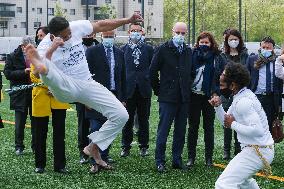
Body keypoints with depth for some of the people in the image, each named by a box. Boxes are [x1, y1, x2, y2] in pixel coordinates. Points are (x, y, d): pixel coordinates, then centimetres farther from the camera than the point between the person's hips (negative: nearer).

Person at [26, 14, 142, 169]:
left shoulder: (77, 27, -2)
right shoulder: (45, 46, -14)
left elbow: (102, 25, 10)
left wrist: (129, 20, 7)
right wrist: (51, 49, -39)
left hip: (87, 85, 5)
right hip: (65, 87, -5)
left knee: (121, 115, -8)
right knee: (44, 68, -38)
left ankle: (93, 148, 5)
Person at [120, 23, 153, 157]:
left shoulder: (148, 49, 7)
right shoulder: (123, 49, 5)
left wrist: (152, 84, 0)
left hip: (144, 89, 1)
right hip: (128, 89, 0)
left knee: (144, 120, 6)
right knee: (127, 120, 3)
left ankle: (143, 146, 15)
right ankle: (126, 146, 11)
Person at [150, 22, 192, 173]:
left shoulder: (188, 51, 10)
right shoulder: (163, 49, -3)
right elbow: (152, 72, -2)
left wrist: (187, 90, 9)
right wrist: (159, 90, 0)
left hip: (184, 98, 5)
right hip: (167, 98, -4)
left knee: (180, 131, 8)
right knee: (163, 130, -3)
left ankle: (177, 160, 17)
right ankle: (160, 161, 4)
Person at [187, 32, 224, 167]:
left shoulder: (216, 58, 2)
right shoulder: (193, 55, 3)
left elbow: (220, 77, -1)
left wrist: (216, 93, -13)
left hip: (209, 96, 0)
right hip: (194, 95, 0)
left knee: (208, 127, 7)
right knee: (193, 127, 6)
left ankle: (209, 158, 13)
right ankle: (191, 157, 10)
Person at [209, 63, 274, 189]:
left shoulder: (242, 102, -21)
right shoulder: (241, 96, 9)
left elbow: (258, 130, -30)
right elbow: (226, 121, 17)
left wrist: (233, 124, -19)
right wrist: (218, 106, 0)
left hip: (257, 151, -11)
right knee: (242, 178, 35)